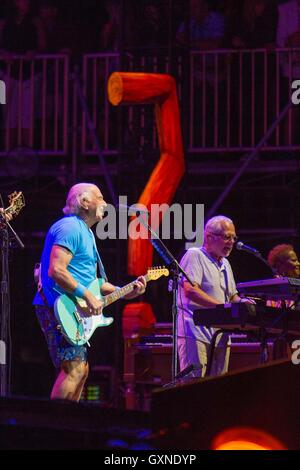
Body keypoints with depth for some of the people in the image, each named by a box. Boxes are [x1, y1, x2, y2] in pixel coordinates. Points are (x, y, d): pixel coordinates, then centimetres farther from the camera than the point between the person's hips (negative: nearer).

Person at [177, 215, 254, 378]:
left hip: (220, 335, 8)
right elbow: (190, 290, -19)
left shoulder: (225, 264, 22)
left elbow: (232, 296, 28)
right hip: (195, 333, -8)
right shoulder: (194, 255, -5)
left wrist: (240, 302, 2)